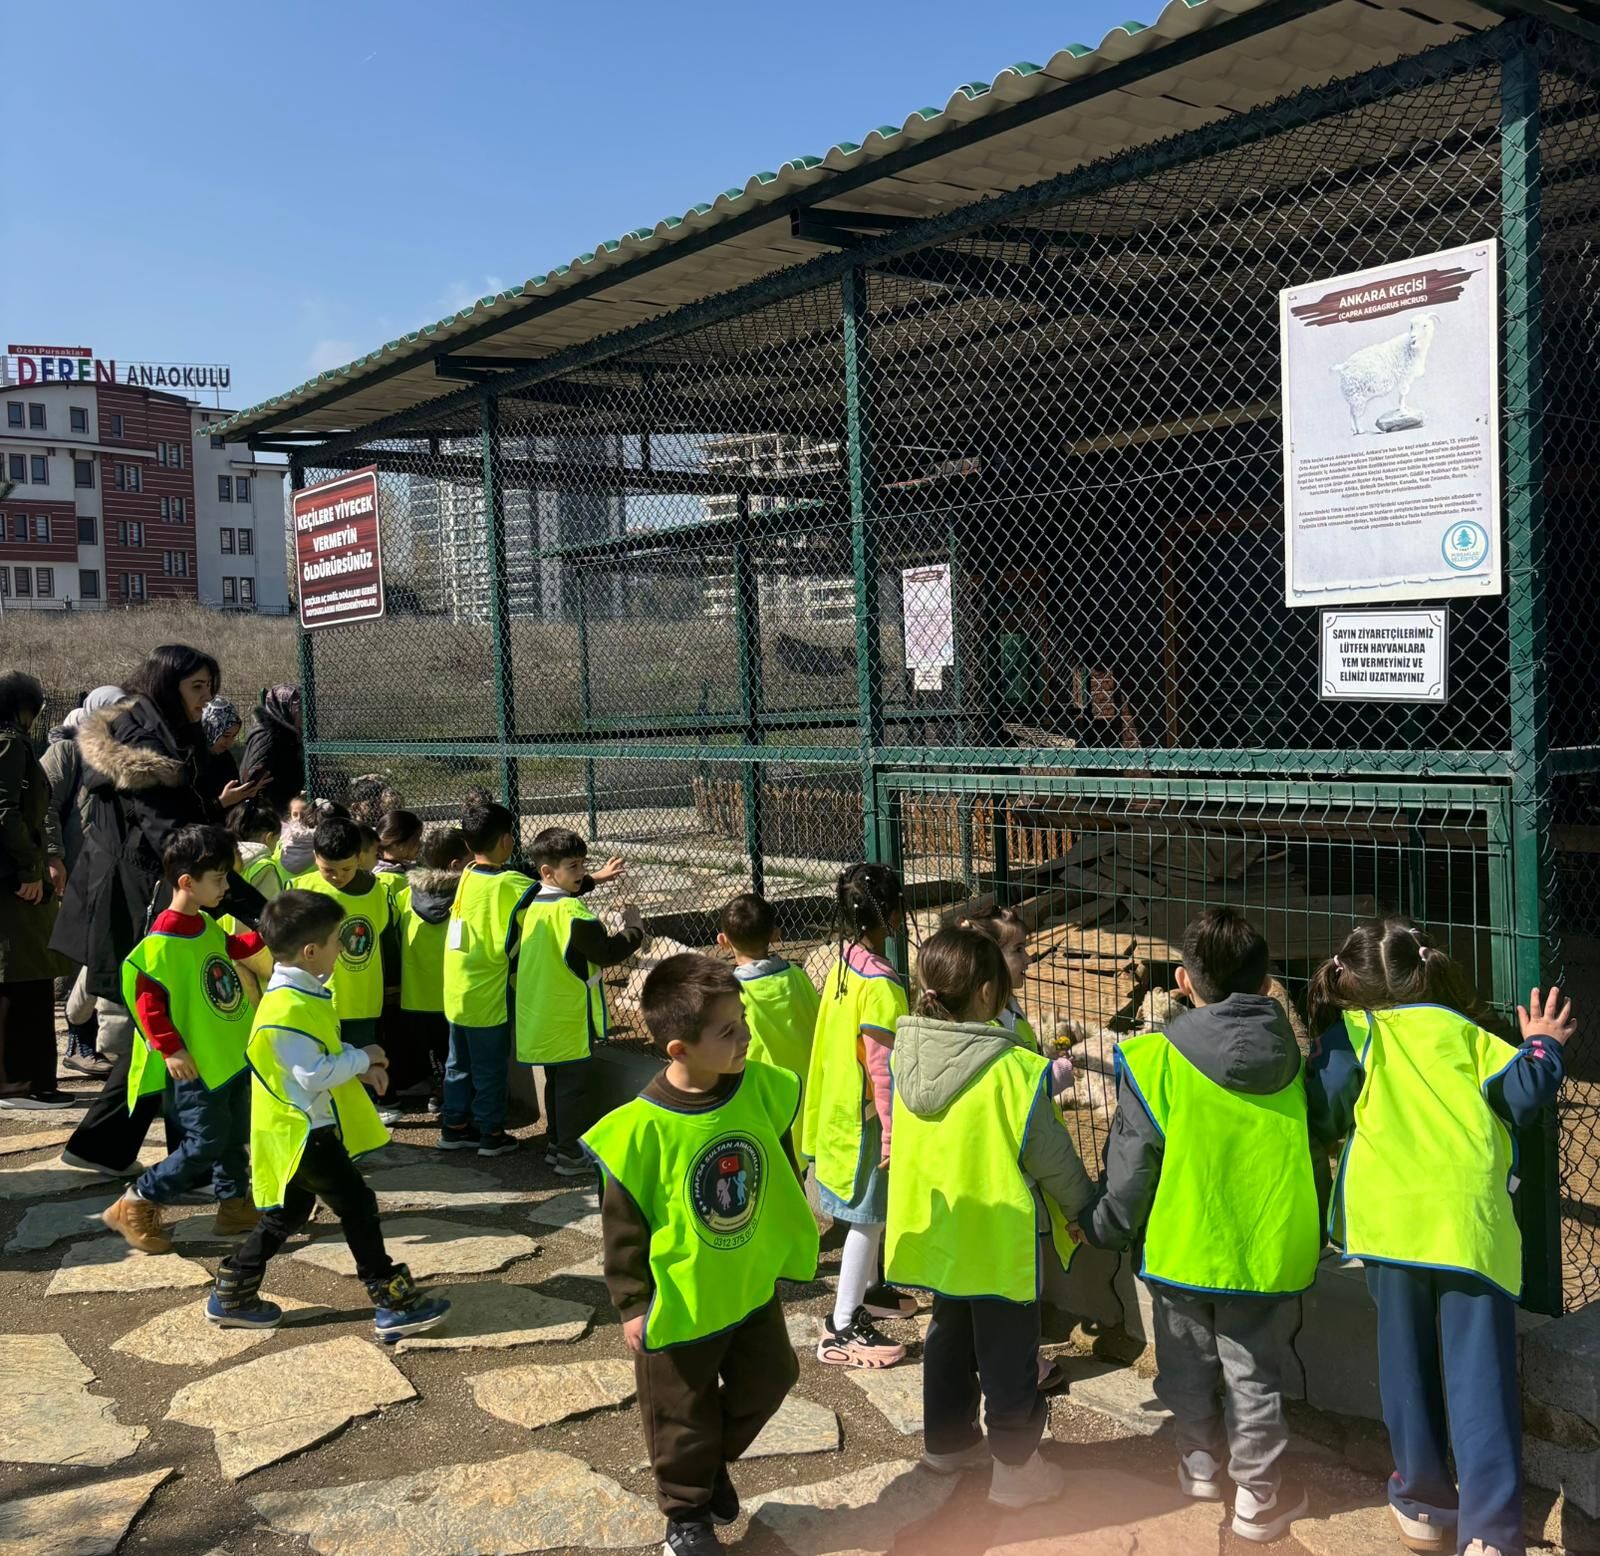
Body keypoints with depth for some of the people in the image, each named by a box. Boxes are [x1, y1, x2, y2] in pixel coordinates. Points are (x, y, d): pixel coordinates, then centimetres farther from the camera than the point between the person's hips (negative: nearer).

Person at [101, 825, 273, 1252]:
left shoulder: (208, 927, 5)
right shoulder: (161, 942, -21)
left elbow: (231, 948, 27)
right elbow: (143, 999, -20)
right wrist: (170, 1048, -19)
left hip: (233, 1054, 8)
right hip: (196, 1064, -8)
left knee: (235, 1136, 15)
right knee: (205, 1144, -5)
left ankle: (234, 1205, 28)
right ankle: (135, 1205, 10)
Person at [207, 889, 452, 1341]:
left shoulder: (304, 993, 8)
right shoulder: (289, 1008, -25)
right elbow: (315, 1073, -27)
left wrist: (361, 1064, 6)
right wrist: (362, 1058, -13)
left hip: (300, 1130, 10)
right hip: (305, 1132, -10)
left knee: (289, 1212, 19)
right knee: (358, 1206, -5)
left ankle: (231, 1293, 29)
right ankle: (393, 1305, 2)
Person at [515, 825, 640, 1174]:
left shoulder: (534, 904, 3)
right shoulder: (572, 911, -23)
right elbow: (609, 953, -22)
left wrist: (593, 879, 26)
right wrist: (634, 928, -8)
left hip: (540, 1015, 9)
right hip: (569, 1017, -9)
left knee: (557, 1082, 20)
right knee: (575, 1084, 2)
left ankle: (555, 1143, 30)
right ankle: (571, 1154, 7)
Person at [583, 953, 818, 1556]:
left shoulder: (761, 1089, -15)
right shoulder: (642, 1127, -27)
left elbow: (783, 1165, 4)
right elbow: (623, 1223, -15)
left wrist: (789, 1242, 12)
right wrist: (632, 1303, -11)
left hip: (753, 1287, 5)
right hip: (679, 1303, -4)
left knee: (765, 1383, 21)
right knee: (684, 1416, 15)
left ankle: (713, 1463, 50)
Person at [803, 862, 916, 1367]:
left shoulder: (843, 965, 3)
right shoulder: (880, 983, -25)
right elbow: (881, 1066, -24)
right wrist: (892, 1131, -19)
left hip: (840, 1107, 9)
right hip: (866, 1117, -9)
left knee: (871, 1213, 23)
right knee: (868, 1217, 0)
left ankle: (865, 1291, 39)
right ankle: (842, 1328, 6)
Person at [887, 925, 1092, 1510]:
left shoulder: (906, 1054, -8)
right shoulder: (1017, 1068, -25)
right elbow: (1051, 1155, -15)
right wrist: (1082, 1207, 3)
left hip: (937, 1230, 6)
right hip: (1002, 1236, -6)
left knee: (950, 1335, 24)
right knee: (1007, 1352, 11)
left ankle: (948, 1439, 39)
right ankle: (1015, 1466, 23)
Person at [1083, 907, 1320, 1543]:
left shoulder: (1153, 1062, -20)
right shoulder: (1289, 1056, -8)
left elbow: (1131, 1174, -13)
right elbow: (1317, 1147, 5)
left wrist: (1102, 1228, 6)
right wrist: (1318, 1232, 21)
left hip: (1184, 1246, -2)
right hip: (1271, 1249, 2)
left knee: (1188, 1365, 22)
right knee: (1255, 1376, 16)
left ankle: (1201, 1461, 41)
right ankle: (1259, 1497, 27)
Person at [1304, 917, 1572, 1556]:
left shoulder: (1349, 1034, 10)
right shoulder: (1463, 1031, 16)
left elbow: (1322, 1115, -3)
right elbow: (1523, 1097, 11)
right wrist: (1543, 1046, 30)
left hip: (1394, 1218, -1)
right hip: (1475, 1222, 1)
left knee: (1408, 1364, 13)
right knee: (1480, 1377, 0)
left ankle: (1425, 1504, 25)